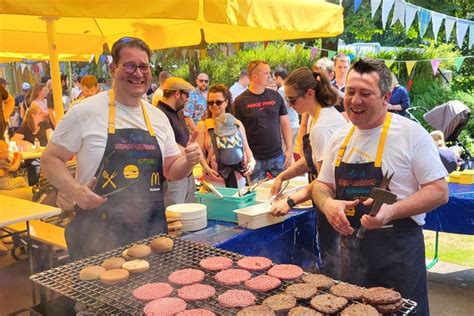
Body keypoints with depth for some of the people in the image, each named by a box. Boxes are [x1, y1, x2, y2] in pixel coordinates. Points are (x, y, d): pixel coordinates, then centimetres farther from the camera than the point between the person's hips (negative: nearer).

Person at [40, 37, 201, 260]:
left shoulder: (159, 117, 8)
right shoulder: (85, 111, -7)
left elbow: (171, 170, 15)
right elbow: (50, 159, -3)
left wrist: (188, 161, -7)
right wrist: (75, 191, -20)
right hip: (97, 232, -4)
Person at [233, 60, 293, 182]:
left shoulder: (275, 96, 5)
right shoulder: (241, 101, -4)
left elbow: (285, 123, 9)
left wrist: (289, 149, 2)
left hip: (277, 156, 3)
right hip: (254, 159, -3)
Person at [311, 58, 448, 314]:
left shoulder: (411, 133, -10)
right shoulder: (340, 137, 7)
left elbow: (439, 191, -10)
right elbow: (322, 185, 14)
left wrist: (391, 211, -25)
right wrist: (328, 204, -9)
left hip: (398, 248, -5)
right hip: (350, 247, 5)